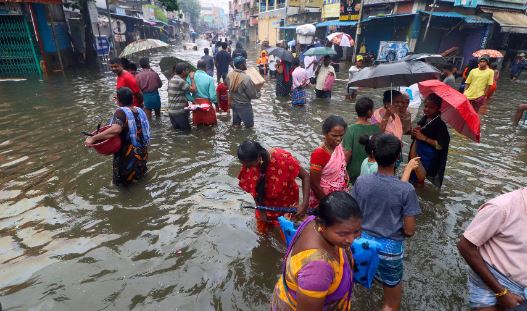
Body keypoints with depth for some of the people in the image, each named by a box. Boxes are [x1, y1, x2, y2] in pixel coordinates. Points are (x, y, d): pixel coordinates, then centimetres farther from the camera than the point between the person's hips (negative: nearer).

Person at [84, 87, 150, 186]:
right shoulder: (139, 110, -3)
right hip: (142, 152, 7)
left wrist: (93, 138, -39)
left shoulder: (121, 112, -24)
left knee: (123, 181, 19)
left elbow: (115, 130, -41)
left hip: (129, 155, -7)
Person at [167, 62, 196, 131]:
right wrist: (192, 78, -6)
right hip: (179, 111, -9)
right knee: (186, 131, 2)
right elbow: (193, 89, -20)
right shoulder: (180, 81, -17)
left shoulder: (171, 80, 11)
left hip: (171, 111, 9)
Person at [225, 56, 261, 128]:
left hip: (233, 103, 8)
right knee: (249, 125, 9)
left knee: (236, 125, 21)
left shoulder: (229, 75, -7)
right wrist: (258, 93, 1)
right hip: (244, 105, -8)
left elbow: (226, 84, 15)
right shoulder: (246, 78, -28)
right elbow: (253, 95, -20)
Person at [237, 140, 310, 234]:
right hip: (265, 204, 3)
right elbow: (253, 189, -8)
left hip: (286, 203, -3)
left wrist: (304, 205, -31)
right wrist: (261, 210, -6)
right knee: (263, 232, 18)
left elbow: (305, 176, -25)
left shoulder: (282, 158, -34)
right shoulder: (249, 165, -22)